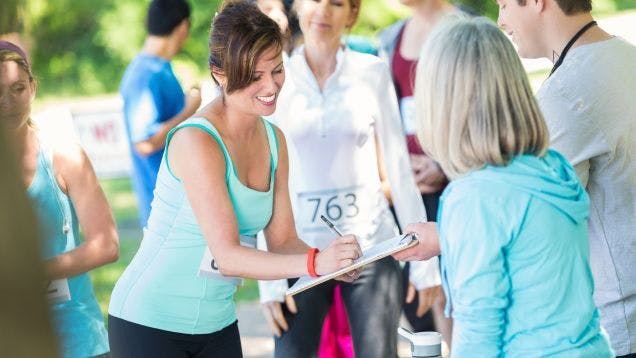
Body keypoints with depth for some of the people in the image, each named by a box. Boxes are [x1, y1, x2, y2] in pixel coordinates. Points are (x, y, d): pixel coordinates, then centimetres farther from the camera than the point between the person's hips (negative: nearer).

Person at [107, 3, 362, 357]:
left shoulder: (274, 140, 4)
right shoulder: (196, 141, -19)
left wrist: (334, 263, -17)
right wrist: (314, 263, -36)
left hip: (218, 324, 7)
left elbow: (283, 240, 2)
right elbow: (227, 256, -25)